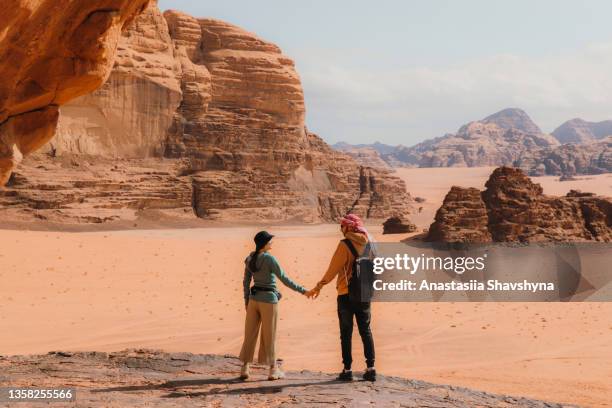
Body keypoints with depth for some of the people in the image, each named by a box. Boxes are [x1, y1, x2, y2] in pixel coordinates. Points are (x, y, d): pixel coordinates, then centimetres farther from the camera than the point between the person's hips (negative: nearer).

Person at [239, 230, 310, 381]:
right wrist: (302, 290, -8)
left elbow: (246, 281, 10)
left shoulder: (250, 258, 4)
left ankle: (245, 368, 9)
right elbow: (284, 279, -15)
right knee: (269, 335, 4)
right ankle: (273, 370, 12)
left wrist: (247, 300, 19)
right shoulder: (269, 259, -16)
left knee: (250, 334, 10)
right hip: (268, 299, -6)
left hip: (254, 298, 6)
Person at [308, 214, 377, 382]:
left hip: (346, 295, -4)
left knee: (346, 333, 3)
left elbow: (333, 270, -12)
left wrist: (318, 287, -4)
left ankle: (347, 370, 4)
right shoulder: (370, 244, 3)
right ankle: (370, 369, 7)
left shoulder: (345, 245, -12)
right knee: (366, 331, 11)